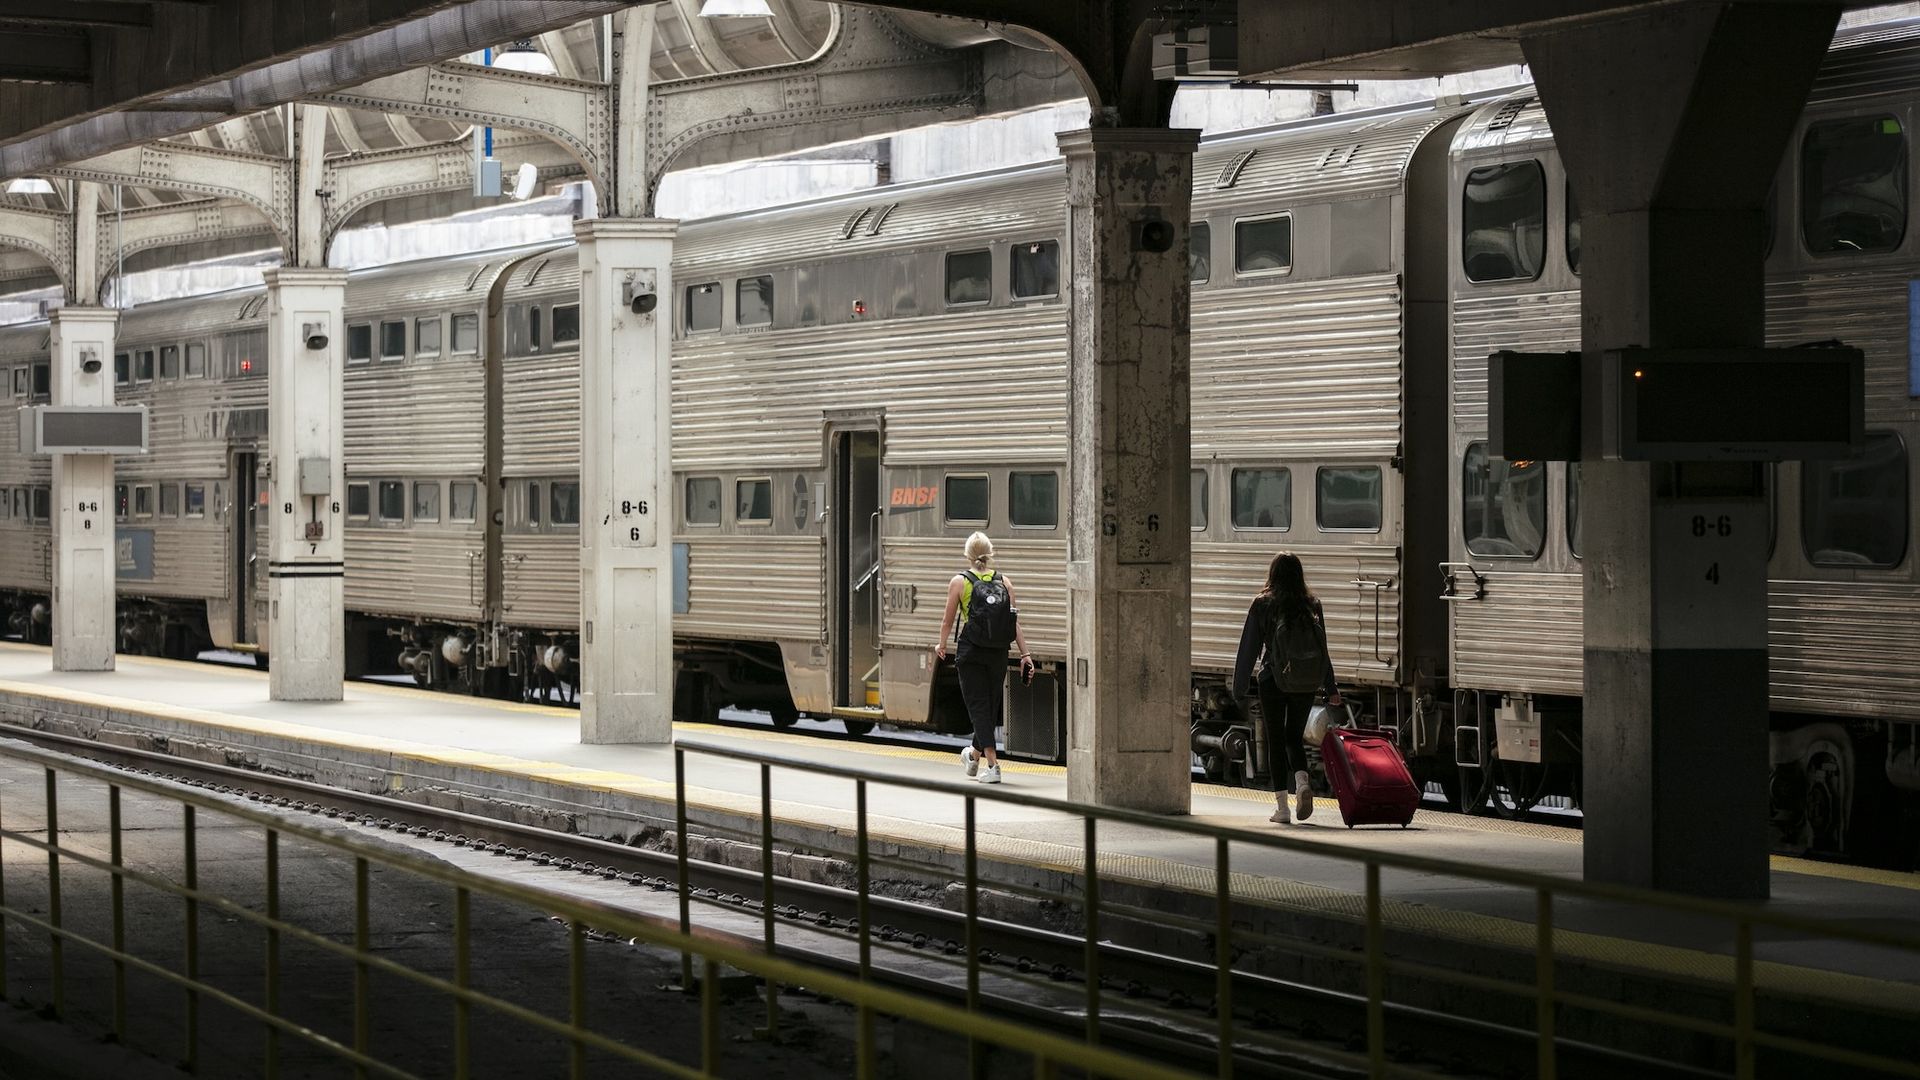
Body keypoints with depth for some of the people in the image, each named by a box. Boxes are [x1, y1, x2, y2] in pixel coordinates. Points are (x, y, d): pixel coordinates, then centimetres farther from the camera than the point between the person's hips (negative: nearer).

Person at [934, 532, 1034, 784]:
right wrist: (1025, 654, 0)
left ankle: (992, 765, -12)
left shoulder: (959, 581, -4)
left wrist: (942, 646, 19)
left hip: (971, 652, -3)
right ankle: (975, 755, 36)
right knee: (992, 705, 16)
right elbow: (1015, 622, -2)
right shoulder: (1004, 582, 2)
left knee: (978, 706, 0)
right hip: (998, 653, 3)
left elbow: (948, 621, 2)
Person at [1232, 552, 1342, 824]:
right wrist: (1330, 687, 12)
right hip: (1305, 684, 2)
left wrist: (1239, 690, 2)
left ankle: (1282, 806, 3)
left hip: (1272, 682, -2)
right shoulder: (1312, 606, 1)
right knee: (1294, 738, 17)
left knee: (1276, 741, 7)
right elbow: (1322, 649, 5)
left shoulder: (1262, 605, -6)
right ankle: (1302, 782, -10)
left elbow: (1248, 649, -4)